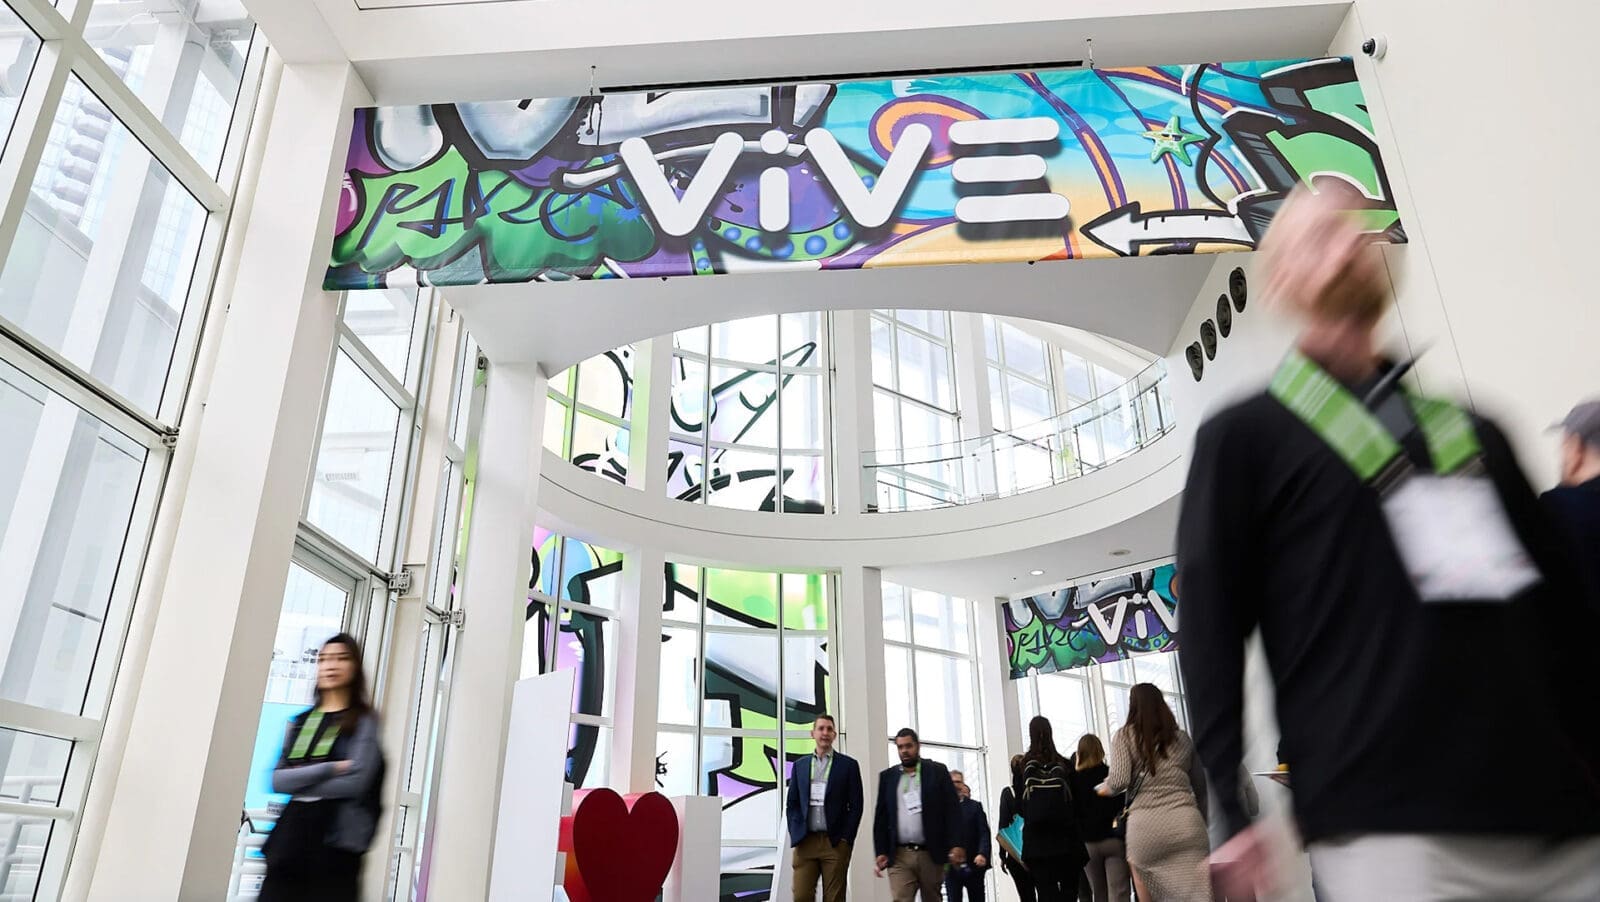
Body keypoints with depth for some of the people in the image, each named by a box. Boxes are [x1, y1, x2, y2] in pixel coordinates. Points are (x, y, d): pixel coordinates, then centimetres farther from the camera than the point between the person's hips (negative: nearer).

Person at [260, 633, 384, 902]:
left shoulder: (364, 721, 0)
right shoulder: (300, 721, 14)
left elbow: (355, 782, -11)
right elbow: (277, 780, 2)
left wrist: (298, 780, -3)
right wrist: (329, 769, -11)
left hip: (336, 839, -4)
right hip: (291, 835, 4)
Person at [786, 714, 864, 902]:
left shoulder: (848, 765, 5)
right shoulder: (800, 765, 13)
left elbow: (856, 806, 2)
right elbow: (792, 803, 14)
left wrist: (846, 839, -5)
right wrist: (795, 835, 3)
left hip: (836, 843, -2)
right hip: (805, 842, 2)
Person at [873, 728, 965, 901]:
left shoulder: (937, 771, 4)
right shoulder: (887, 777, 11)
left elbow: (952, 810, -2)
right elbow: (881, 818, 9)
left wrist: (956, 845, -12)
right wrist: (880, 852, 0)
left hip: (931, 854, -1)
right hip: (899, 856, 1)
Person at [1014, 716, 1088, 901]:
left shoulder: (1023, 765, 0)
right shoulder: (1062, 764, 1)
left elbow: (1019, 802, 2)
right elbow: (1075, 801, 3)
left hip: (1037, 839, -1)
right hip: (1065, 835, 1)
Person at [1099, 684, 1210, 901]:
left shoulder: (1124, 736, 6)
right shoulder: (1182, 738, 19)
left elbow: (1119, 780, -8)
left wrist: (1104, 789, 13)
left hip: (1146, 822, -2)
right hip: (1186, 820, 2)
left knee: (1136, 860, 26)